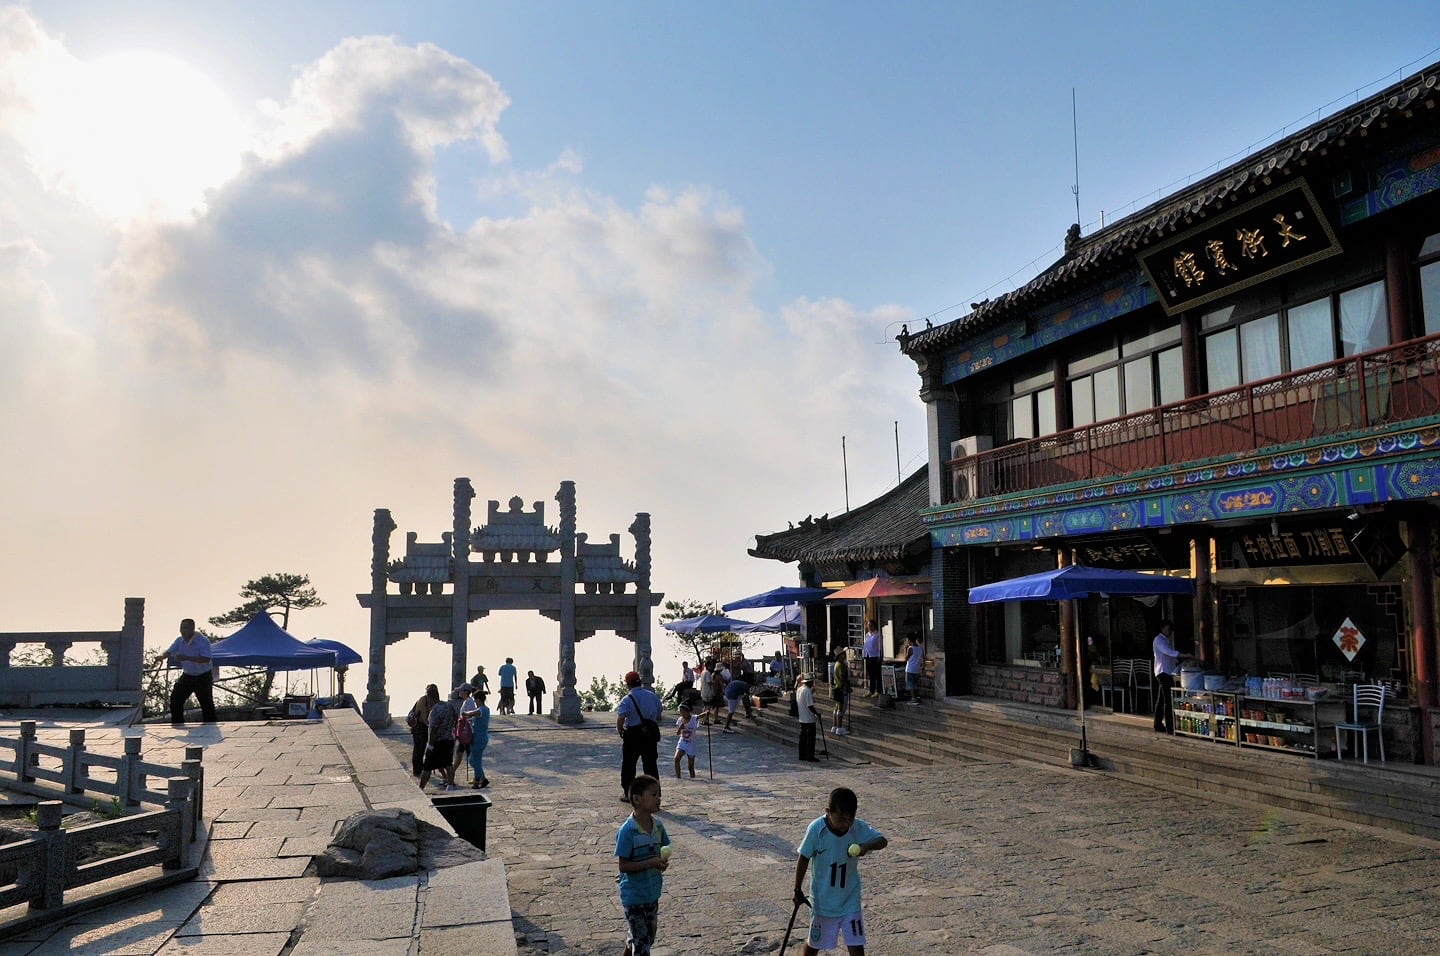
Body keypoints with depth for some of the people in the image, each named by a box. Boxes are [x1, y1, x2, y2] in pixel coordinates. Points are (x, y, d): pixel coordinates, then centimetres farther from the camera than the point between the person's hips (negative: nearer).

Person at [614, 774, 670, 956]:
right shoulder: (628, 830, -23)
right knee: (641, 940, 2)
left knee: (649, 937, 21)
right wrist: (650, 863, -30)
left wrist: (662, 862, -12)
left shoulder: (658, 825, -3)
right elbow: (623, 865, -21)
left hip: (652, 892, 7)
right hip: (634, 895, -7)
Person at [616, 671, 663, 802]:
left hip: (633, 735, -4)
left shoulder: (627, 700, -13)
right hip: (651, 734, 4)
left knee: (628, 765, 12)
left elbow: (620, 718, -24)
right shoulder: (653, 696, 4)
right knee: (651, 764, 10)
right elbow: (659, 713, 12)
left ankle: (627, 793, 20)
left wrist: (619, 730, -7)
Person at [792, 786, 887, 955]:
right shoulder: (816, 829, -22)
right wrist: (798, 890, -5)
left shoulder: (859, 827, -15)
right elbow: (803, 858, -11)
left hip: (850, 899, 1)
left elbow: (883, 840, -7)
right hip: (823, 900, -1)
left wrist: (867, 846, -29)